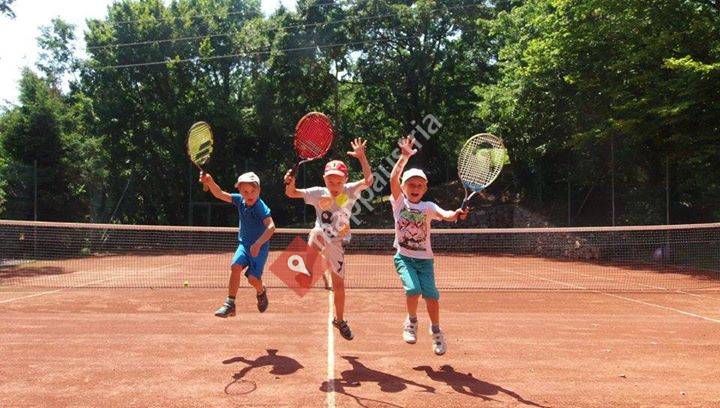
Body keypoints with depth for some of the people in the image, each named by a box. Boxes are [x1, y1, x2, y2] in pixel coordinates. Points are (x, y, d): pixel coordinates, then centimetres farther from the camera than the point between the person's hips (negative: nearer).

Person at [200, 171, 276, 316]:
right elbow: (220, 194, -9)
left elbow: (271, 227, -35)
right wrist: (210, 182, -29)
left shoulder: (261, 208, -22)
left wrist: (258, 244, -46)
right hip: (244, 244, 5)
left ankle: (261, 292, 23)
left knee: (253, 278, -14)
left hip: (260, 247, -4)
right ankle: (230, 304, -12)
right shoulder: (240, 201, -4)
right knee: (235, 266, -20)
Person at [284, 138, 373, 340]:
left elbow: (368, 181, -26)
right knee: (318, 233, -36)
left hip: (336, 245, 0)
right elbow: (291, 193, -4)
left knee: (339, 285, 6)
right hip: (318, 237, 0)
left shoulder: (349, 191, -12)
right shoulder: (318, 193, -10)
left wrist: (361, 157, -35)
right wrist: (290, 183, -26)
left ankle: (339, 320, 29)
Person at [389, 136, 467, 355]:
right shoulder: (399, 202, -4)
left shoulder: (428, 207, -2)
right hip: (404, 257, -1)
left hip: (425, 258, 1)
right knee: (413, 289, -21)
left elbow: (445, 215, -20)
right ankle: (411, 322, 9)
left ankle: (436, 331, 17)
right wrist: (404, 157, -25)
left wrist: (455, 214, -43)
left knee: (430, 294, -8)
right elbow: (393, 179, -18)